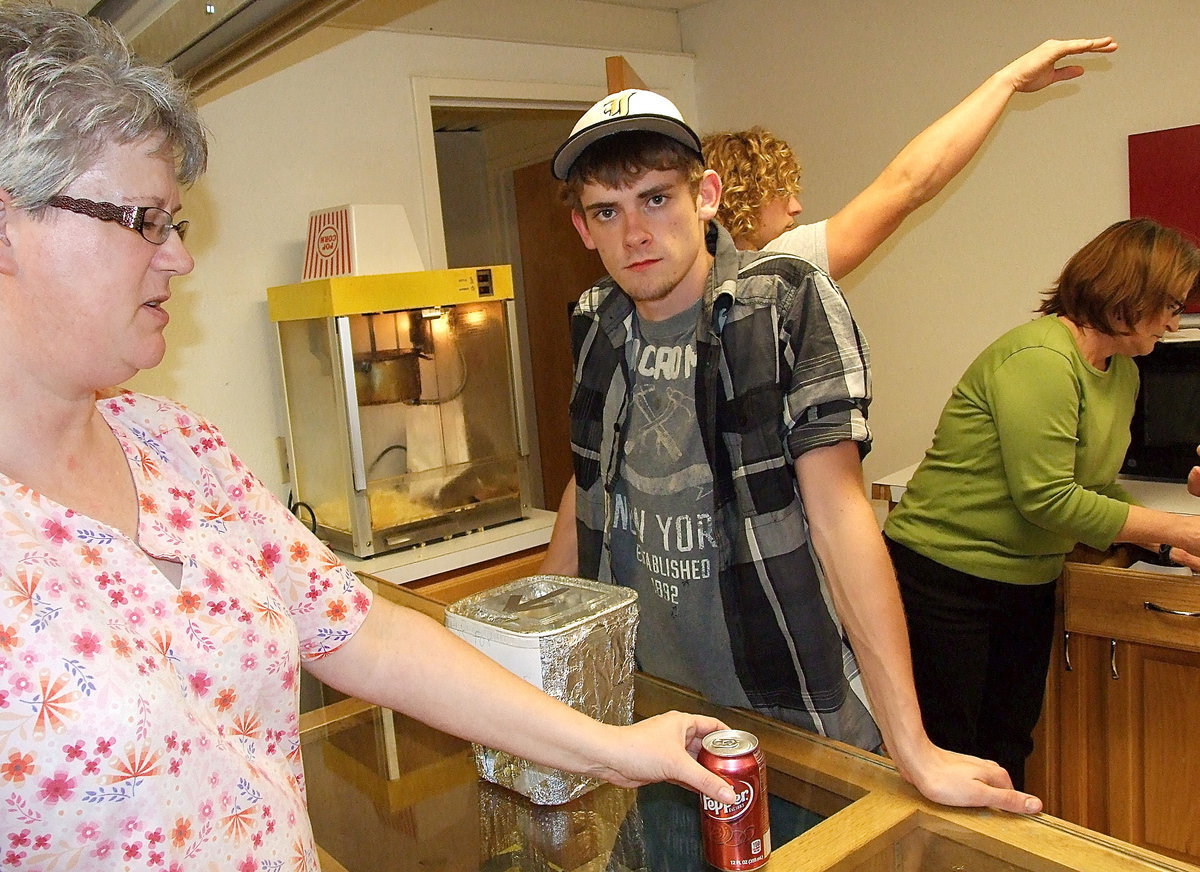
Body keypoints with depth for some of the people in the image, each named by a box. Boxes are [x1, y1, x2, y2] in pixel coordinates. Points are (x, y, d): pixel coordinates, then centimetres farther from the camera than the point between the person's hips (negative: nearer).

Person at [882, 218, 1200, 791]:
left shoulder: (1123, 373, 9)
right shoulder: (1039, 358, -21)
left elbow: (1096, 487, 13)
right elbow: (1046, 498, -24)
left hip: (1027, 584, 9)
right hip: (946, 577, -9)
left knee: (1007, 754, 18)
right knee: (944, 761, 4)